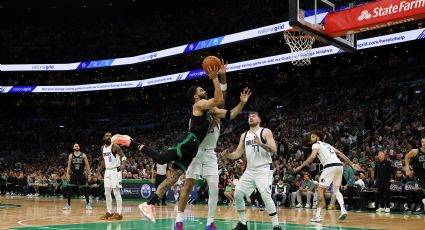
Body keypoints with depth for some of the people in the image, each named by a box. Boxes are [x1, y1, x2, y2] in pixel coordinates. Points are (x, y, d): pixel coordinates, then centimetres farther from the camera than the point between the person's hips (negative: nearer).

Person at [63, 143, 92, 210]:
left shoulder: (83, 155, 0)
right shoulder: (71, 156, 3)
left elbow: (87, 165, 0)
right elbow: (69, 166, 5)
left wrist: (89, 174, -5)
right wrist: (67, 174, -6)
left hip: (81, 175, -1)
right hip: (73, 175, 1)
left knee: (85, 190, 0)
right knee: (70, 190, -2)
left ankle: (88, 204, 10)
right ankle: (68, 204, 8)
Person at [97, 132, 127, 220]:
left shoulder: (115, 146, -9)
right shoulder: (103, 148, 12)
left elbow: (123, 156, -13)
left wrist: (122, 165, -31)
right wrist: (99, 171, 22)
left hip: (115, 171, -7)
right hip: (107, 171, 7)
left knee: (116, 192, -8)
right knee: (107, 193, 8)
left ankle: (119, 213, -5)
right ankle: (109, 212, 17)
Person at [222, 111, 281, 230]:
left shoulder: (265, 132, -3)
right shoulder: (244, 135, 14)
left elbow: (274, 150, -13)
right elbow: (238, 153, 14)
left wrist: (261, 144, -29)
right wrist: (228, 155, -7)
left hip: (264, 168, -7)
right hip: (250, 170, 7)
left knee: (265, 196, -22)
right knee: (237, 194, 0)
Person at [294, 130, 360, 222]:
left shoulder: (316, 145, 9)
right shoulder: (327, 145, 32)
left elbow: (313, 157, -9)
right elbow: (341, 154, 27)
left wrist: (301, 166, -4)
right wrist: (351, 164, 27)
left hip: (330, 166, -7)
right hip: (339, 166, 8)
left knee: (320, 189, 0)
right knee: (336, 189, 23)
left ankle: (318, 215, -6)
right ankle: (343, 209, 3)